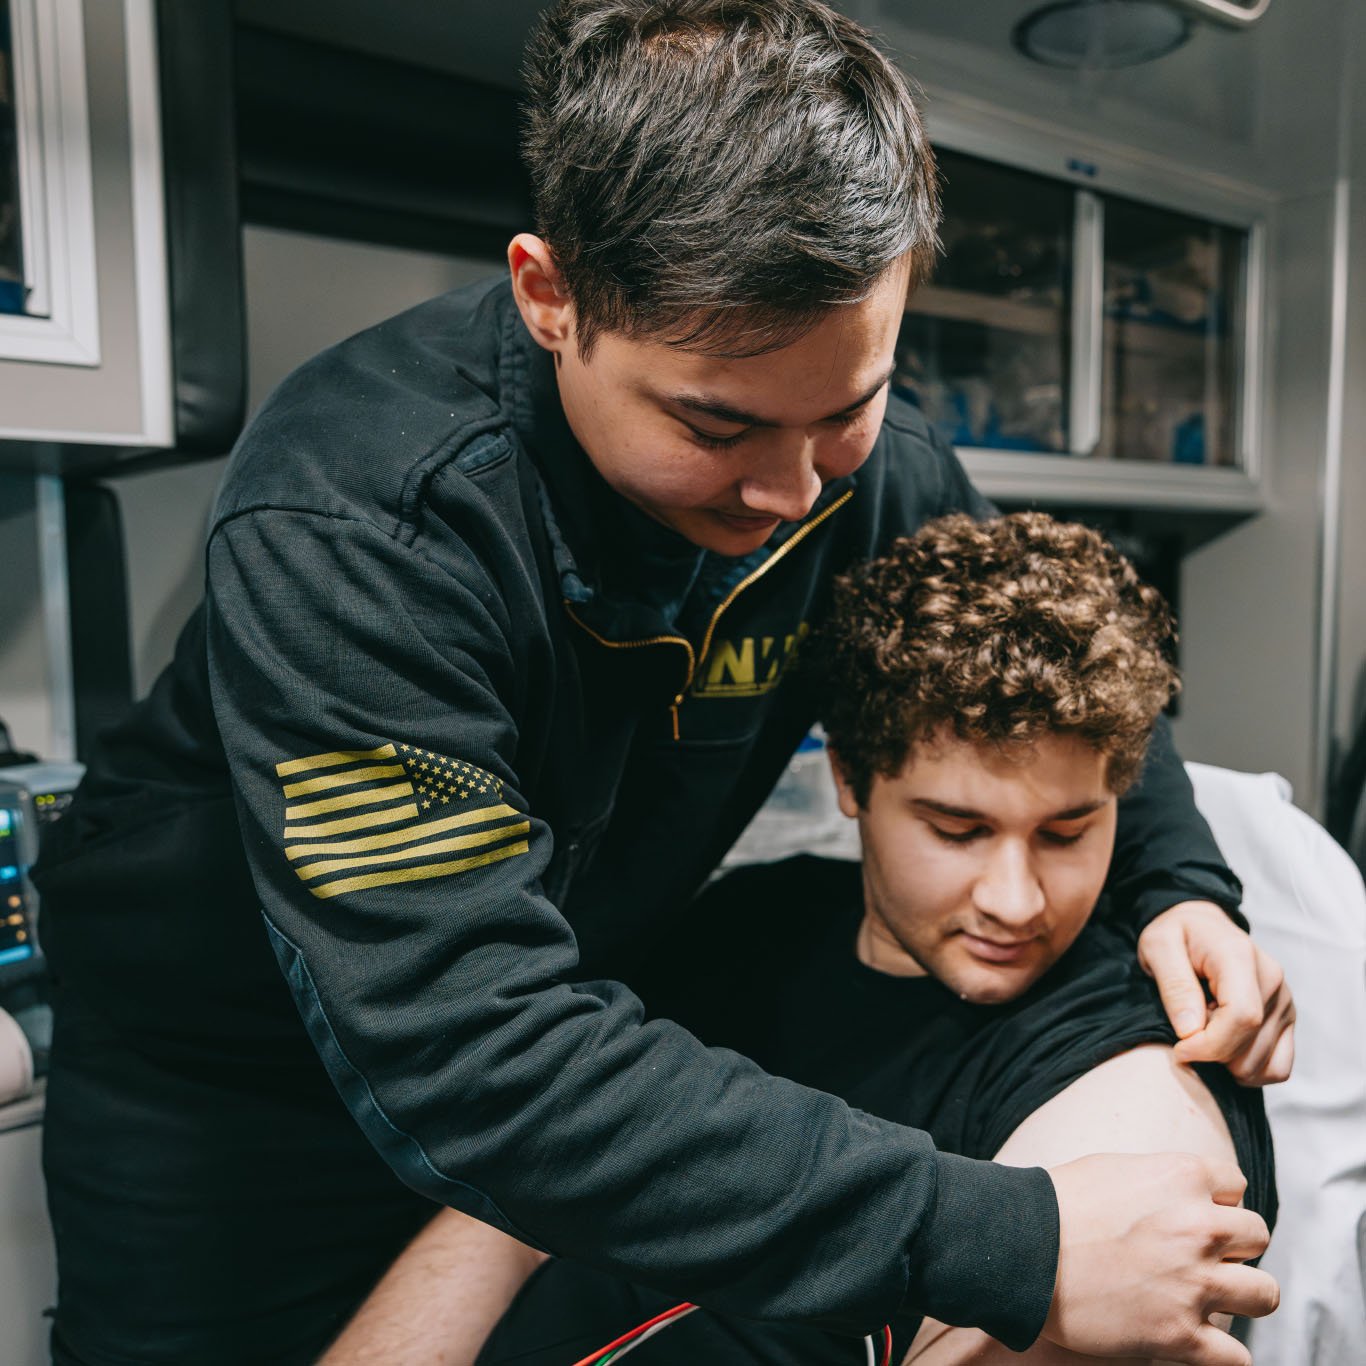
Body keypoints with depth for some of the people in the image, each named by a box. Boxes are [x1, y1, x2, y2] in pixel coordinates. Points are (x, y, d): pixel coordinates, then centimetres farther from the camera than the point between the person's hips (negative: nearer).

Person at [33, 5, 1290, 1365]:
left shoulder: (872, 464, -17)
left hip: (567, 1020, 4)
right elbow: (465, 1054, -39)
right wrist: (1002, 1249, -40)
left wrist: (1177, 882, -16)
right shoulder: (350, 522, -35)